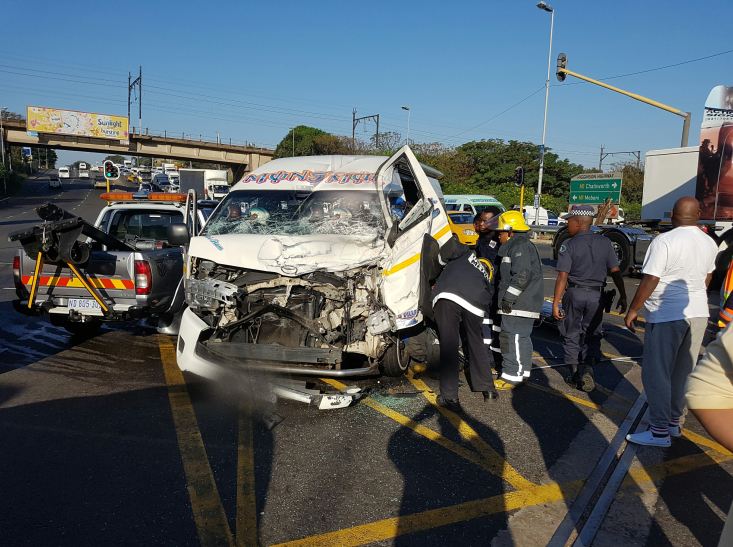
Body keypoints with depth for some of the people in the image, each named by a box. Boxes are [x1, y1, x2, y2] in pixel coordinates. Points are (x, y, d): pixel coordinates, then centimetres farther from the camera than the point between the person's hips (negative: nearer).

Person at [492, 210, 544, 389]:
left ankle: (511, 377, -5)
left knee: (513, 337, -9)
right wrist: (506, 299, 24)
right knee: (522, 338, 17)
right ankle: (522, 372, 27)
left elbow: (522, 275, -24)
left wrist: (508, 297, -21)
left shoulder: (520, 247, -14)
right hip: (522, 305, 11)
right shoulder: (515, 247, 21)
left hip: (519, 305, -11)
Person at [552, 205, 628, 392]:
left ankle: (575, 375, 18)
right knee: (591, 336, 15)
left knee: (571, 335, 12)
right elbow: (615, 272, 0)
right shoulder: (605, 243, 1)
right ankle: (587, 370, -1)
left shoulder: (568, 246, -9)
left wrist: (556, 302, -11)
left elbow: (562, 277, -14)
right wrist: (623, 295, 8)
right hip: (596, 295, 3)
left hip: (574, 294, -2)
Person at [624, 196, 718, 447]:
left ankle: (659, 432, 1)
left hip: (668, 316, -7)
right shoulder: (710, 243, 7)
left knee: (657, 374, -1)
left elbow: (649, 281, -18)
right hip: (698, 313, 8)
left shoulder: (664, 241, -15)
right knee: (682, 372, 16)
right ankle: (674, 423, 26)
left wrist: (633, 310, -8)